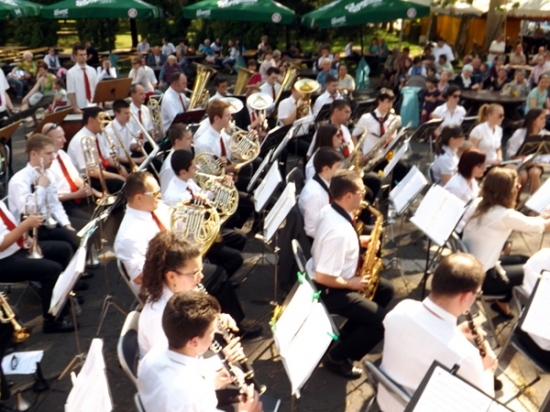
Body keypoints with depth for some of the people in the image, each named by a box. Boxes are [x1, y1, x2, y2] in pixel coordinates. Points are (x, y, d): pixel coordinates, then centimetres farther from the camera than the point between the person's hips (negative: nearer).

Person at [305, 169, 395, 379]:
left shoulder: (329, 210, -3)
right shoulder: (339, 232, -33)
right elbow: (324, 277, -31)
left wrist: (359, 241, 3)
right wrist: (352, 283, -15)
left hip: (329, 277, 10)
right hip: (328, 289, -10)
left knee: (386, 289, 17)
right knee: (382, 320, -12)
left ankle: (349, 335, 24)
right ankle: (337, 357, 5)